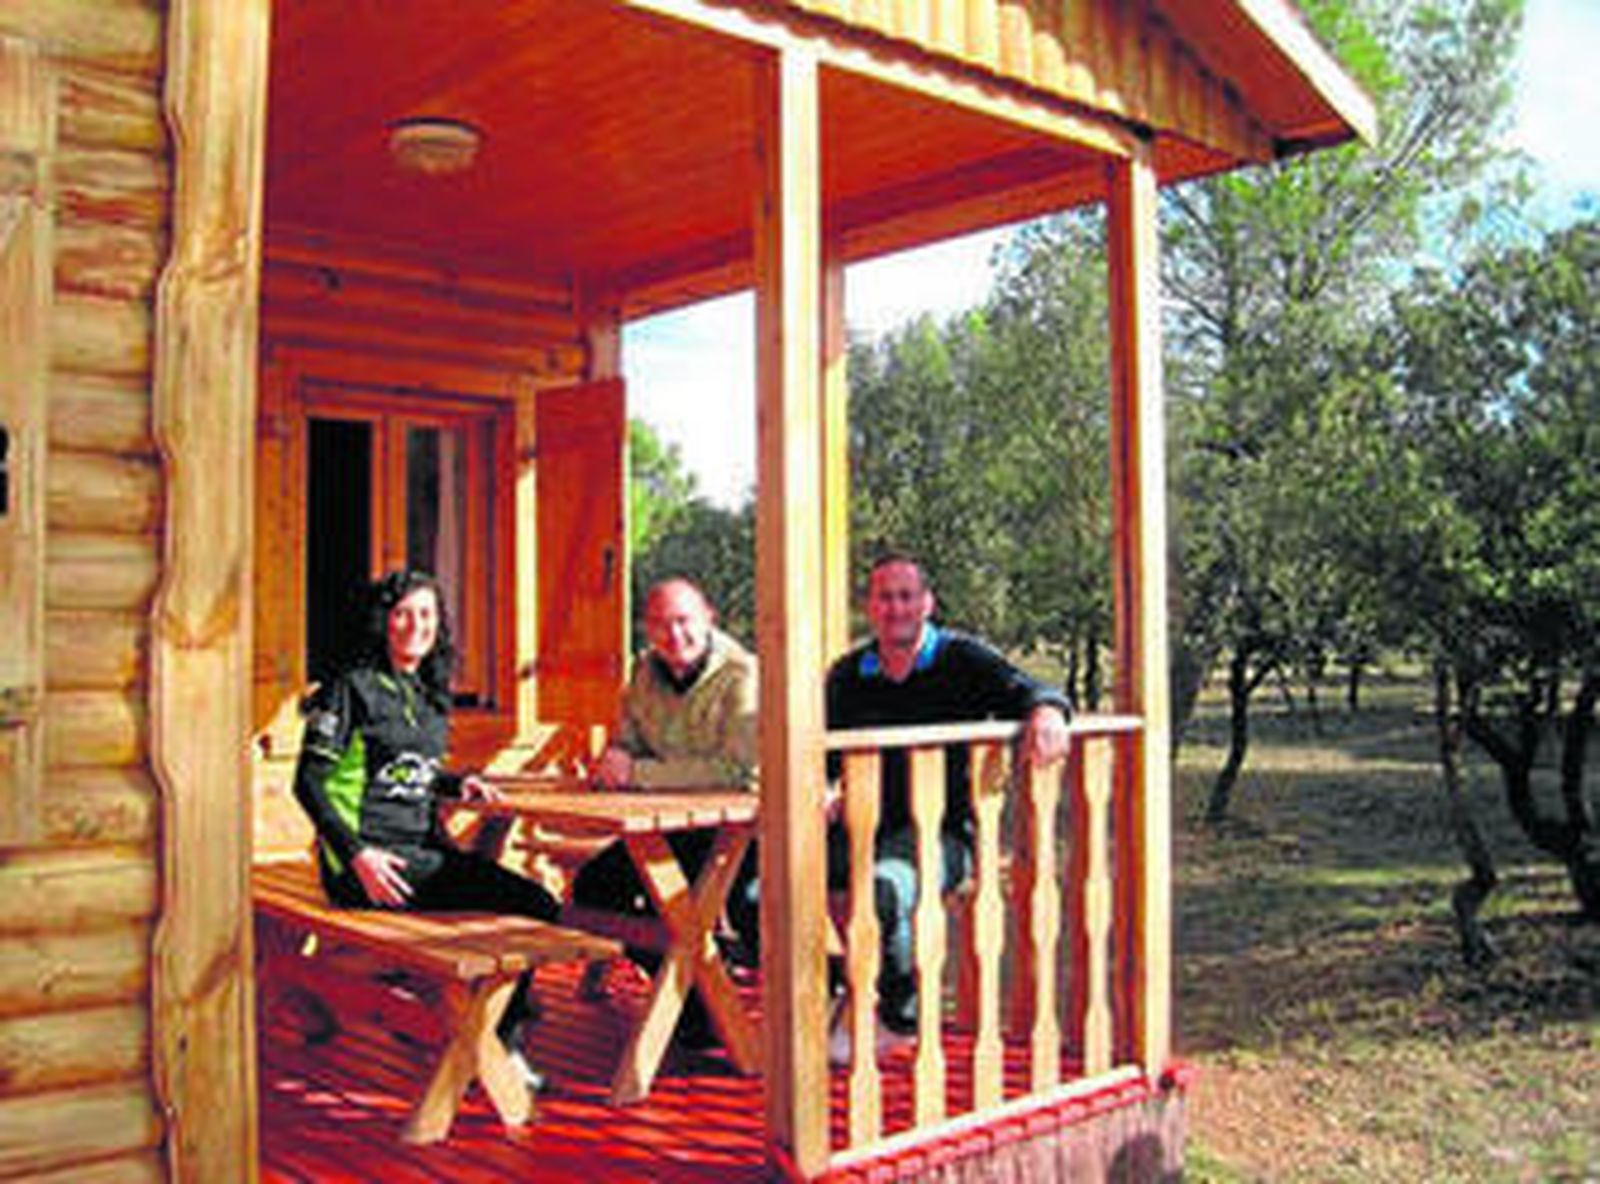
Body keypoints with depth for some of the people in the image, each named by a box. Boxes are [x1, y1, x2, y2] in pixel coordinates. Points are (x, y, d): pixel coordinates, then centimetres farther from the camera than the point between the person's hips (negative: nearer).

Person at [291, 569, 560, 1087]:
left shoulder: (428, 694, 17)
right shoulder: (353, 687, -5)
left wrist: (456, 783, 9)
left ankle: (501, 1043, 0)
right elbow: (309, 782, -9)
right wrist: (356, 854, -19)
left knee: (538, 905, -11)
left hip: (424, 847, 7)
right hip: (370, 858, -7)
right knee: (519, 904, -23)